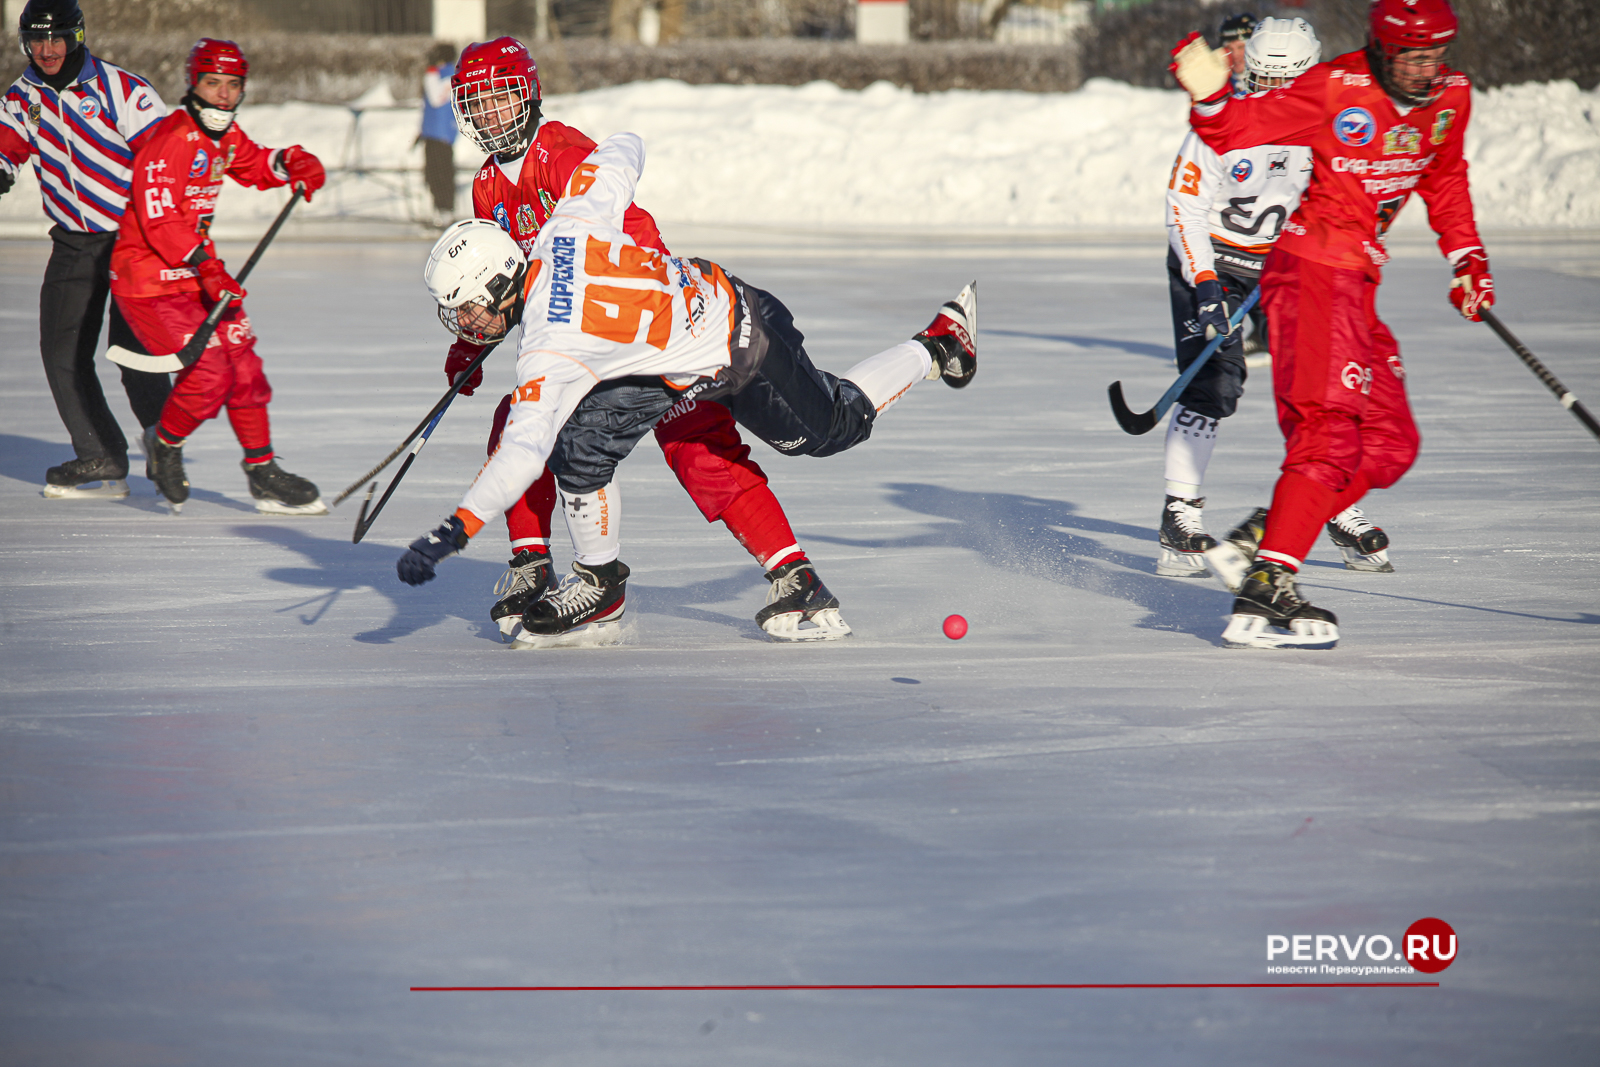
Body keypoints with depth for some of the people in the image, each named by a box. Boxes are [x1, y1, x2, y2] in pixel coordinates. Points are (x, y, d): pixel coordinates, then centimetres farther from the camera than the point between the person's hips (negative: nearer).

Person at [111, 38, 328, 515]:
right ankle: (165, 447, 11)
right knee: (208, 374, -16)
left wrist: (292, 162, 4)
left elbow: (254, 165, 27)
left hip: (196, 268, 9)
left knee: (242, 364, 5)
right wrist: (205, 268, -34)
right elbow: (158, 217, -27)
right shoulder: (171, 140, -21)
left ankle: (262, 472, 15)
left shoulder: (223, 135, 7)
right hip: (149, 279, -9)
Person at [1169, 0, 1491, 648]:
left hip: (1358, 280, 9)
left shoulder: (1451, 97, 8)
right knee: (1330, 431, -21)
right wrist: (1209, 96, -33)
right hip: (1313, 265, -9)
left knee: (1391, 446, 8)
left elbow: (1444, 179, 26)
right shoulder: (1334, 90, -13)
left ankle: (1259, 544, 7)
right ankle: (1262, 594, -27)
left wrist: (1467, 258, 19)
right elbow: (1238, 133, -13)